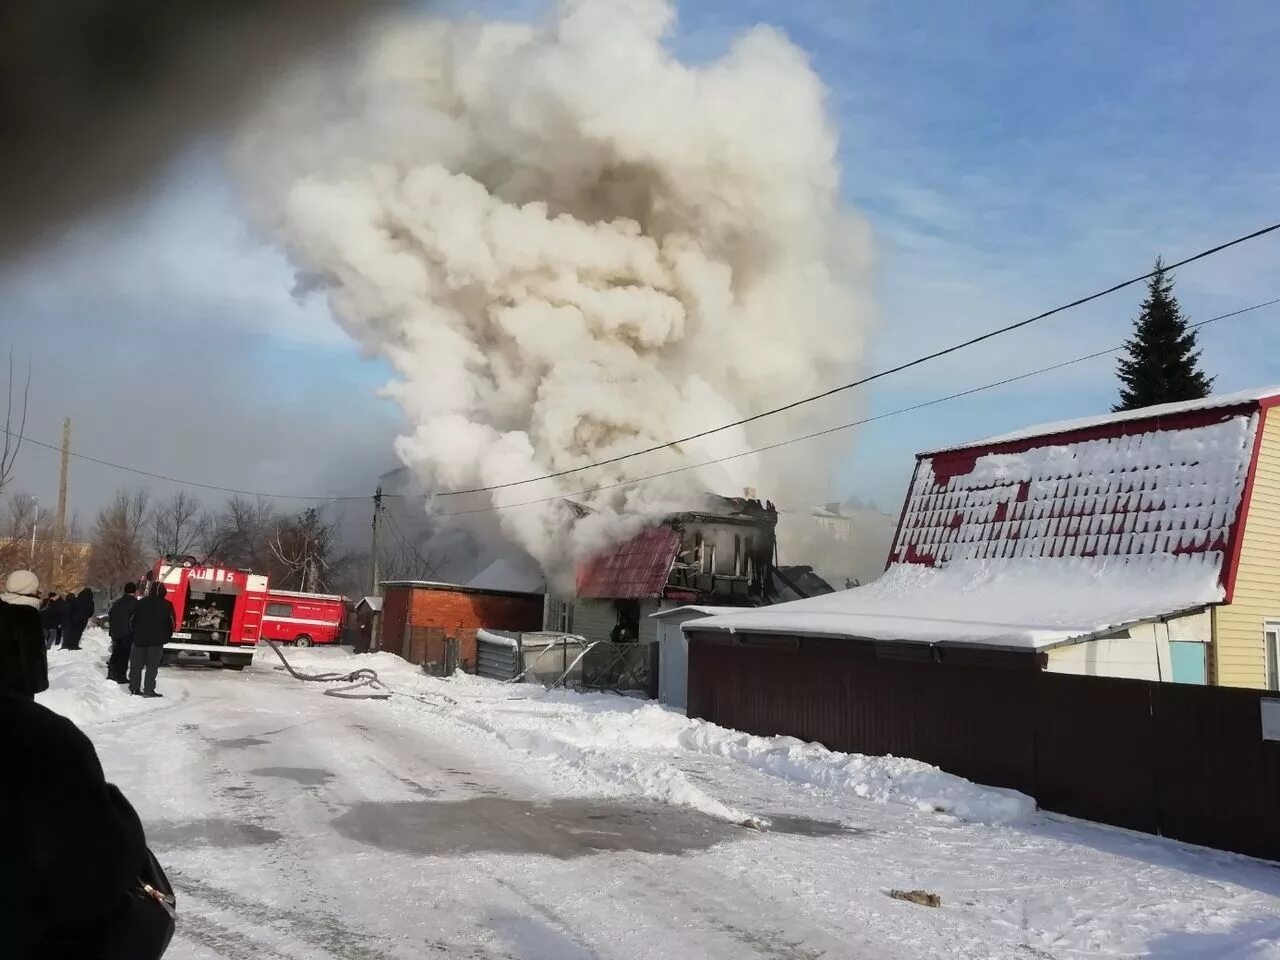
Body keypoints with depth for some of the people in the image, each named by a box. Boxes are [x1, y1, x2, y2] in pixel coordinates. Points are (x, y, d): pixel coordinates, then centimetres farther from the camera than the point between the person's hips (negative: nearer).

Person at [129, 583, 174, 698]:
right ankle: (148, 689, -6)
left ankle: (134, 688, 12)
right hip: (156, 641, -3)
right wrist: (166, 637, 11)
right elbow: (171, 624, -3)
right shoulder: (167, 605, -4)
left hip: (139, 639, 3)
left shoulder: (141, 603, 3)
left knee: (136, 665, 11)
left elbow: (132, 621, 6)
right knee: (152, 666, -1)